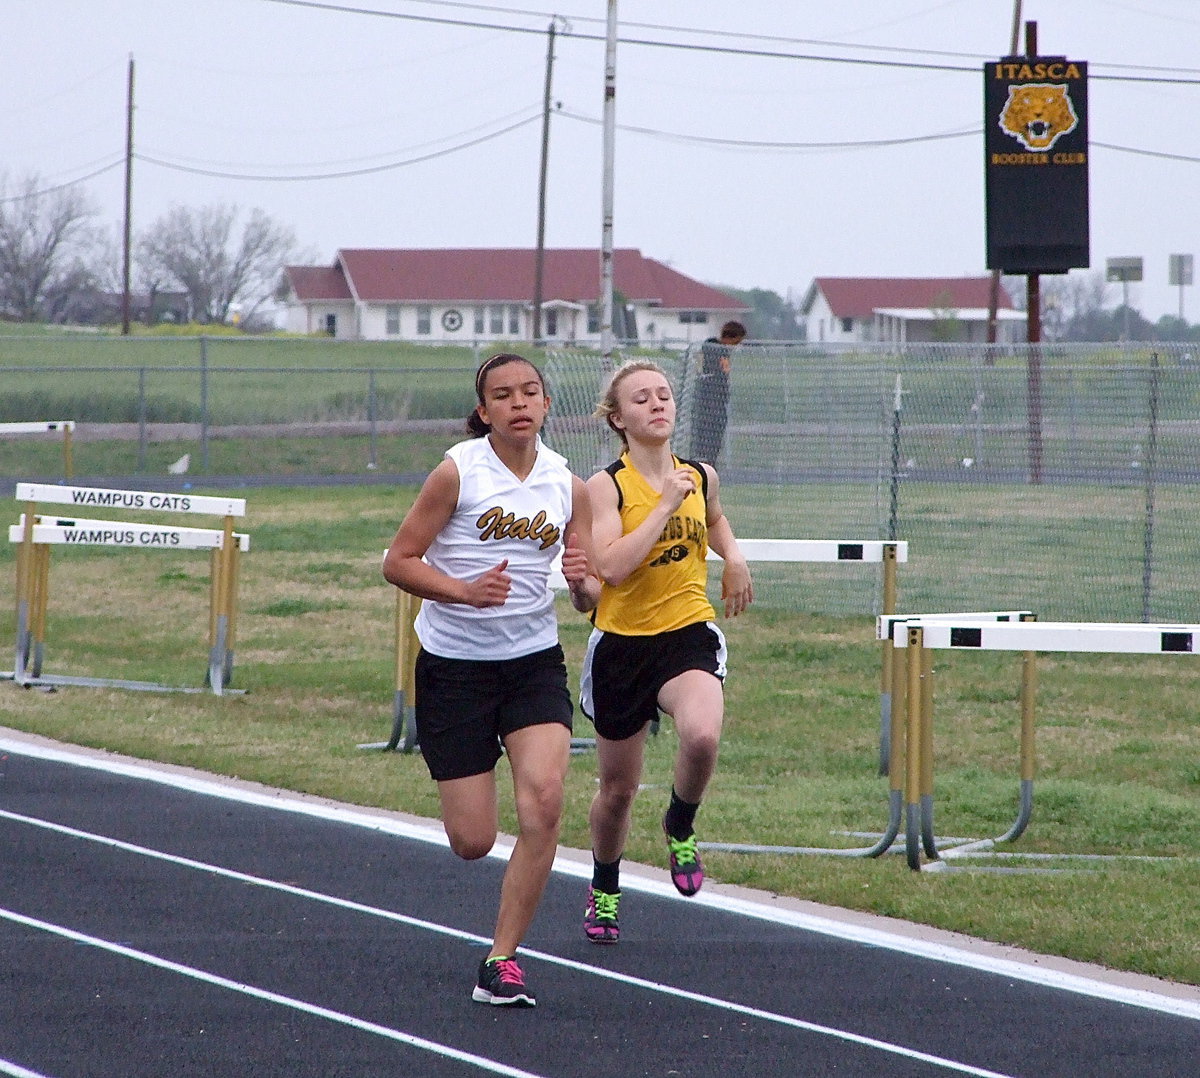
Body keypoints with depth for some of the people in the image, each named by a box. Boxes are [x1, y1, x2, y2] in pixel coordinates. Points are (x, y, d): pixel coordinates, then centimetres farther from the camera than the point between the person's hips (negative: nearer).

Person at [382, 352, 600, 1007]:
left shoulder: (569, 485, 3)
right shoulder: (458, 472, -8)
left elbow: (588, 597, 10)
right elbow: (397, 561, -7)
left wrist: (584, 582, -15)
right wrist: (464, 591, -24)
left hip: (535, 662, 3)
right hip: (453, 664, -3)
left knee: (544, 801, -20)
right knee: (472, 843, -3)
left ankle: (502, 960, -9)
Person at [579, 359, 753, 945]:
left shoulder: (702, 477, 4)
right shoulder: (606, 486, -10)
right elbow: (611, 565, -24)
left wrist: (734, 557, 9)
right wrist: (665, 505, -23)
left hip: (689, 634, 2)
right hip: (622, 641, -2)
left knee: (702, 737, -31)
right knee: (618, 788, 10)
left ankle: (681, 828, 1)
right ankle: (604, 890, 38)